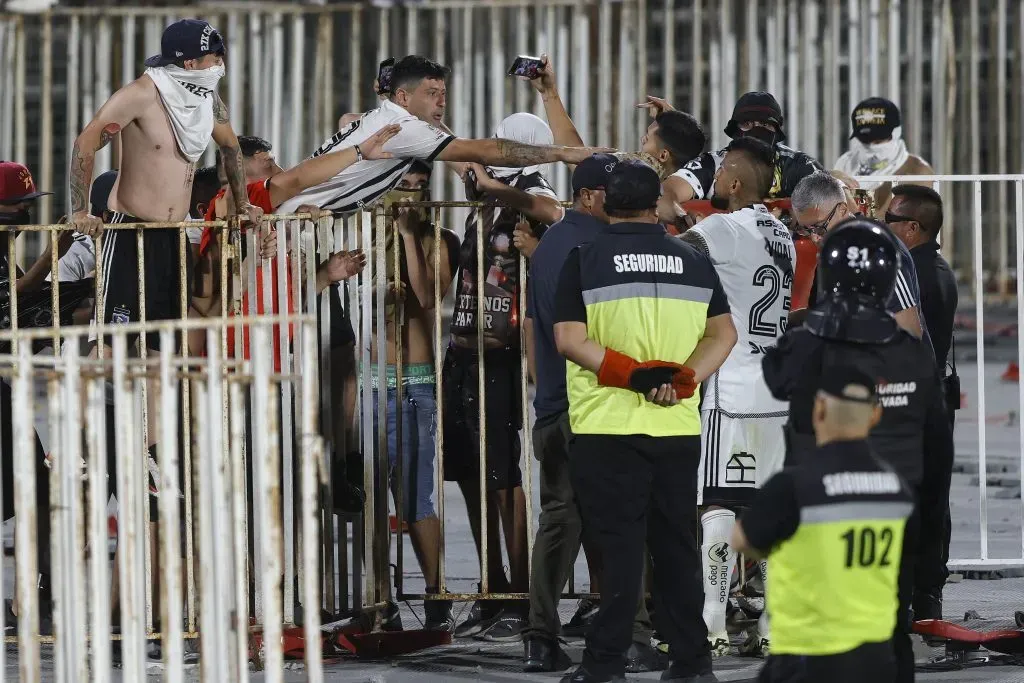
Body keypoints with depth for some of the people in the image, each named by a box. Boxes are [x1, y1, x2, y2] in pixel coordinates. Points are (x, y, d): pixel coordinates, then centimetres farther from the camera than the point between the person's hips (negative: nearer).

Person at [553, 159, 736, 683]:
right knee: (676, 543, 10)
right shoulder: (694, 261, 9)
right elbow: (723, 334, 4)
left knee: (619, 543, -2)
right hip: (678, 426, 3)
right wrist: (684, 380, -7)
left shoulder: (585, 259, -2)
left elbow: (569, 339, -11)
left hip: (607, 426, -3)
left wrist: (631, 376, -13)